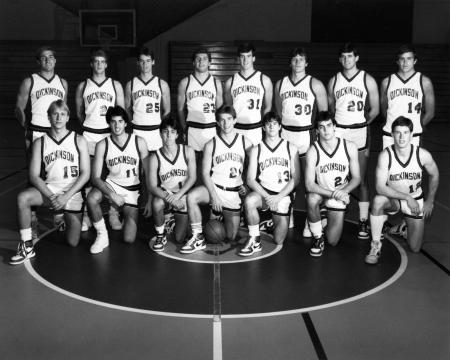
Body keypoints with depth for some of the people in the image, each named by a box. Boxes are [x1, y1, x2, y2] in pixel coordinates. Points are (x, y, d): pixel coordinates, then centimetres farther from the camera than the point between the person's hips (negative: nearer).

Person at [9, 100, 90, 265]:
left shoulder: (79, 141, -1)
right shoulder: (39, 143, 2)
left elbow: (85, 174, -5)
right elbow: (34, 176, -3)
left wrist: (66, 196, -16)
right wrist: (51, 196, -19)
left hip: (72, 192, -1)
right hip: (48, 189, 1)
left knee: (73, 242, -4)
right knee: (22, 198, -32)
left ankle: (66, 219, 32)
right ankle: (27, 247, -19)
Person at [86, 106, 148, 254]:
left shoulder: (139, 142, -10)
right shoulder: (102, 145, -11)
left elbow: (149, 173, -3)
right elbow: (95, 177, -15)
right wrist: (112, 195, -30)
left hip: (132, 189, 0)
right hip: (111, 184, 0)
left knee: (129, 239, -9)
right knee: (91, 198, -37)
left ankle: (116, 211, 24)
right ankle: (102, 236, -12)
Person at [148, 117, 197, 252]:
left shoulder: (188, 151, -7)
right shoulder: (155, 157, -9)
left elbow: (192, 178, -10)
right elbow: (152, 186, -13)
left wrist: (177, 195, -24)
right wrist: (168, 197, -32)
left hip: (183, 195, 0)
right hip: (165, 194, 0)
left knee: (179, 239, -3)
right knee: (156, 203, -38)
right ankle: (160, 236, -10)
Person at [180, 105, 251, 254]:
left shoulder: (245, 143, 3)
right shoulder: (211, 145, -1)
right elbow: (205, 173, -5)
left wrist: (246, 186, -6)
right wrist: (213, 195, -17)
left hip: (235, 192, 1)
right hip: (214, 187, -1)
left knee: (231, 237, 4)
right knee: (191, 197, -34)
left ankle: (224, 220, 39)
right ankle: (198, 239, -22)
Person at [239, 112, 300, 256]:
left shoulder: (291, 148, 6)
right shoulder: (256, 150, 6)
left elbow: (296, 178, 0)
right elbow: (250, 180, -1)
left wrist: (278, 197, -13)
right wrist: (267, 196, -16)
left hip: (284, 194, 0)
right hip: (263, 191, 0)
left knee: (279, 240, -7)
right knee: (249, 200, -36)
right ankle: (254, 241, -20)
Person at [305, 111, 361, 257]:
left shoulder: (350, 147, -13)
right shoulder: (313, 151, -19)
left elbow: (356, 178, -5)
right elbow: (309, 184, -24)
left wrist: (343, 191, -26)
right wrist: (333, 194, -35)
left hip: (340, 194, 2)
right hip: (319, 191, -1)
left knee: (333, 241, 0)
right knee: (312, 199, -40)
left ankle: (328, 221, 36)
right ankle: (317, 238, -14)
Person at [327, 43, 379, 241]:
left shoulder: (368, 80, 2)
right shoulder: (333, 81, 9)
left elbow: (375, 109, 5)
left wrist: (360, 124, 8)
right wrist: (341, 125, 8)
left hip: (360, 132, -2)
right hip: (337, 132, 2)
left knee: (361, 178, 0)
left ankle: (363, 221, 4)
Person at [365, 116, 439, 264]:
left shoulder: (423, 155, -19)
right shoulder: (385, 155, -24)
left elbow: (434, 175, 1)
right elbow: (380, 187, -26)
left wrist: (429, 202, 5)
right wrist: (407, 198, -30)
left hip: (416, 200, 2)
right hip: (392, 199, -2)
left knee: (415, 248, 3)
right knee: (378, 201, -39)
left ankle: (404, 226, 38)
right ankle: (375, 245, -22)